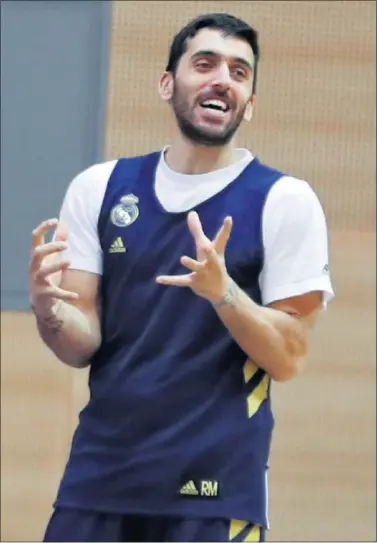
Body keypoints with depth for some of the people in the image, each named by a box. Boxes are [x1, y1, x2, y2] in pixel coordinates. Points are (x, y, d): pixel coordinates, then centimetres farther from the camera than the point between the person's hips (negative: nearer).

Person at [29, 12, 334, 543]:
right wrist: (49, 312, -18)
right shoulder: (99, 187, 5)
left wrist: (222, 291, -23)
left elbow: (288, 359, -6)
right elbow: (83, 347, 4)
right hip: (99, 477, 3)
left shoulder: (284, 201, -3)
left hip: (217, 490, -3)